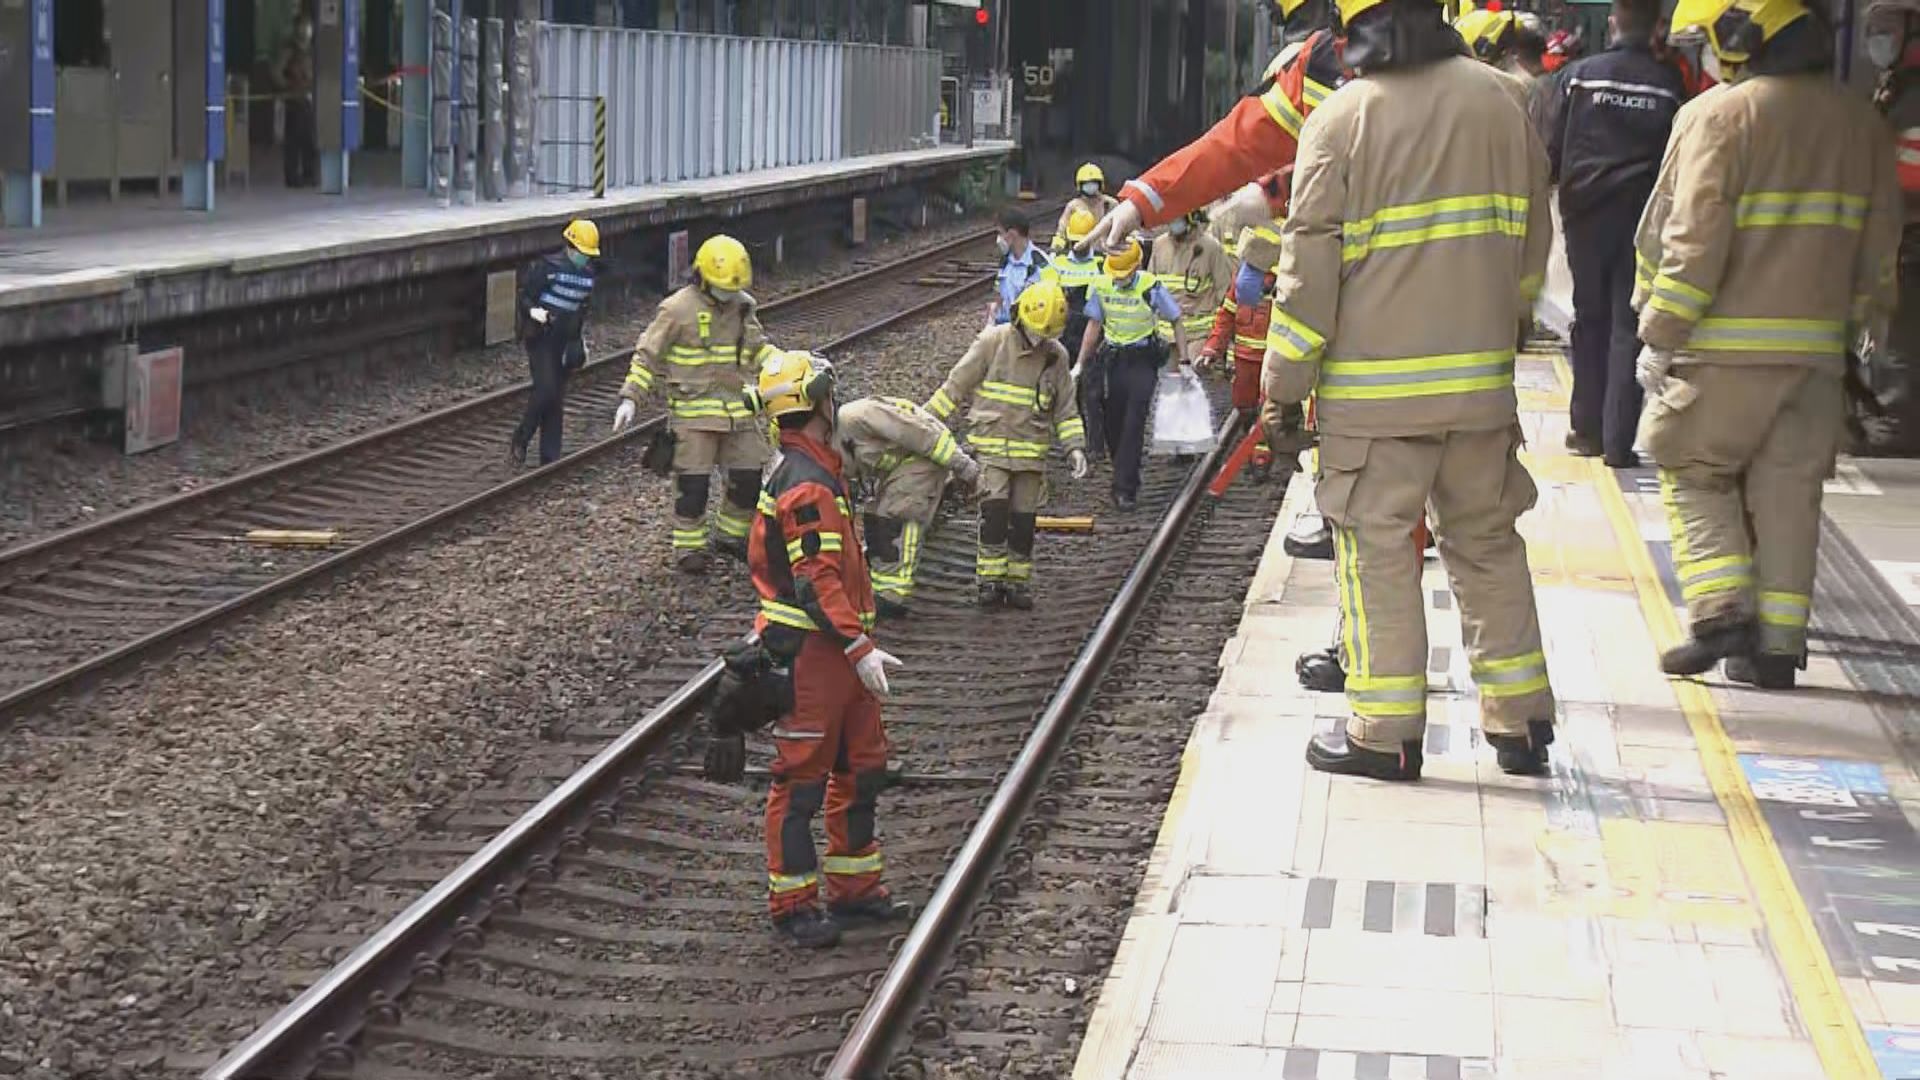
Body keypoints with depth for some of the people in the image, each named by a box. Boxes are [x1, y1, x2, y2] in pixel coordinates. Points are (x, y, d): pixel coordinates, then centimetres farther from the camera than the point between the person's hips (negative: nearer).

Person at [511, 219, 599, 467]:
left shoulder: (587, 273, 8)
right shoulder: (548, 267, -12)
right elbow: (524, 295, -10)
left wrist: (579, 340, 21)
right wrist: (533, 311, -30)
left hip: (565, 342, 6)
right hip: (541, 339, -6)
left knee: (557, 400, 6)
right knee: (545, 391, -17)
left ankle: (550, 456, 10)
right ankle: (519, 443, 0)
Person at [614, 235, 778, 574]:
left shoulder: (742, 307, 8)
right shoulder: (678, 309, -10)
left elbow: (758, 348, 23)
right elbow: (647, 355, -6)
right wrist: (630, 397, -12)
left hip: (738, 408, 6)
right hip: (694, 410, -6)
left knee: (749, 476, 6)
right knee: (693, 481, -5)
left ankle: (732, 534, 26)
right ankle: (688, 547, 9)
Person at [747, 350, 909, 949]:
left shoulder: (813, 469, 15)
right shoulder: (807, 485, -20)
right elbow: (817, 581, -24)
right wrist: (859, 647, -27)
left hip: (836, 649, 11)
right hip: (808, 651, -11)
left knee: (862, 768, 16)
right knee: (801, 778, -2)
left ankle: (854, 887, 26)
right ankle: (792, 905, 6)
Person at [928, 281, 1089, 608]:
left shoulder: (1056, 356, 7)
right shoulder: (993, 342, -5)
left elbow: (1065, 408, 15)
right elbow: (956, 385, 0)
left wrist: (1074, 447, 4)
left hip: (1031, 450, 3)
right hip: (991, 443, -3)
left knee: (1024, 519, 3)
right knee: (994, 511, -14)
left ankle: (1018, 582, 13)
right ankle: (990, 581, -6)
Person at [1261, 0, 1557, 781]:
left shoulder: (1341, 119, -9)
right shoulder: (1498, 100, 4)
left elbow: (1309, 268, -9)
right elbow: (1532, 240, 12)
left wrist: (1284, 384, -2)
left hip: (1372, 390, -4)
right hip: (1481, 381, 4)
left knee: (1377, 548, 4)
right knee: (1488, 541, 14)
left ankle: (1385, 733, 6)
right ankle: (1521, 723, 19)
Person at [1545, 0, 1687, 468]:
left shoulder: (1580, 75, -4)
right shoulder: (1670, 84, -5)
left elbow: (1554, 148, -1)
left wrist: (1566, 193, 14)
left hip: (1586, 213, 1)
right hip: (1644, 216, -1)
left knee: (1590, 320, 15)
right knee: (1629, 326, 3)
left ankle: (1587, 429, 18)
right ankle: (1617, 441, -1)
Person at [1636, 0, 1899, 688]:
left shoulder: (1719, 115, -11)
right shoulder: (1860, 123, 8)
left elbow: (1694, 240, -15)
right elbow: (1879, 246, 13)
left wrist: (1659, 336, -10)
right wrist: (1863, 324, 23)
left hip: (1725, 347, -5)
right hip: (1817, 347, 5)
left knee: (1695, 476, 9)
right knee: (1789, 494, 11)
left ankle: (1721, 612, -5)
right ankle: (1777, 645, 12)